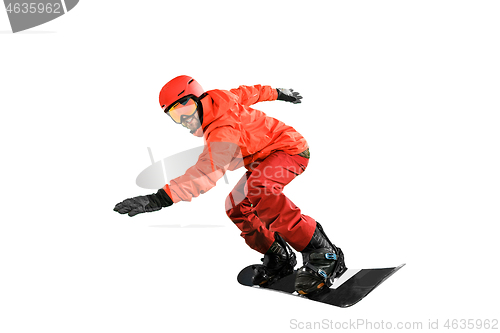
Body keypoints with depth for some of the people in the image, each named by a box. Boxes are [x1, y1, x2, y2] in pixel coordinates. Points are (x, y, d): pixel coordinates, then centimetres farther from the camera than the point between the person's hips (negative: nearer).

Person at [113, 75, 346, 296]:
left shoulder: (223, 128, -32)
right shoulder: (217, 99, -3)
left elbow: (208, 172, -46)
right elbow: (247, 93, 15)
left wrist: (161, 198, -54)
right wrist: (277, 93, 34)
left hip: (290, 149, -10)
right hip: (265, 157, 11)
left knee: (258, 189, -38)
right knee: (236, 206, 1)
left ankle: (324, 254, -33)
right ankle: (278, 259, 9)